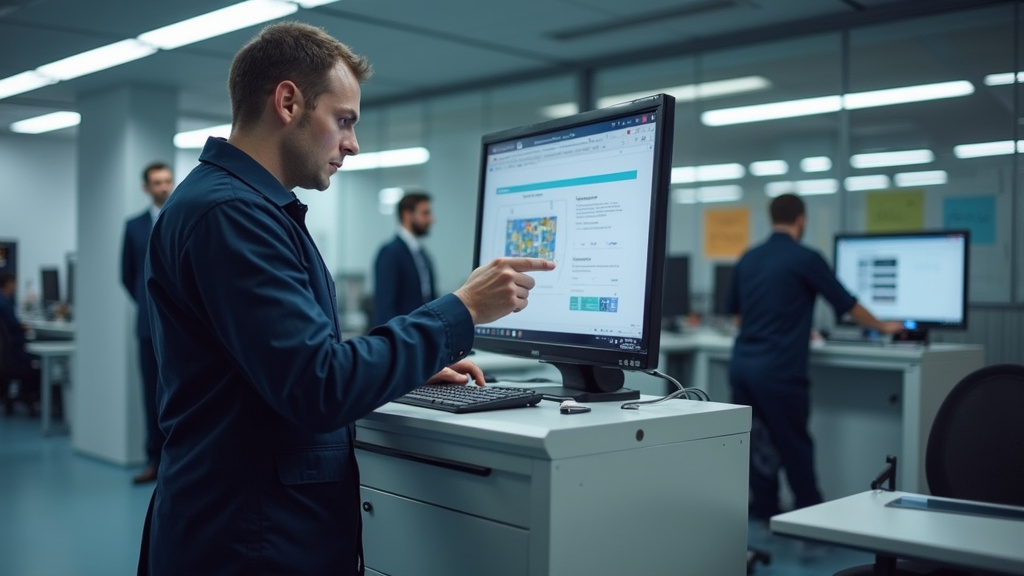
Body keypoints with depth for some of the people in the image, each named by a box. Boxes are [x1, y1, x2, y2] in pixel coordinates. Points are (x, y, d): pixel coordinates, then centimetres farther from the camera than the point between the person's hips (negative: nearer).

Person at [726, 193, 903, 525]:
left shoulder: (747, 260, 11)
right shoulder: (806, 259, -5)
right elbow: (848, 305, 5)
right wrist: (883, 327, 23)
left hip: (742, 364, 6)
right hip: (779, 370, -6)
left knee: (758, 443, 12)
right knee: (795, 446, 5)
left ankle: (764, 513, 18)